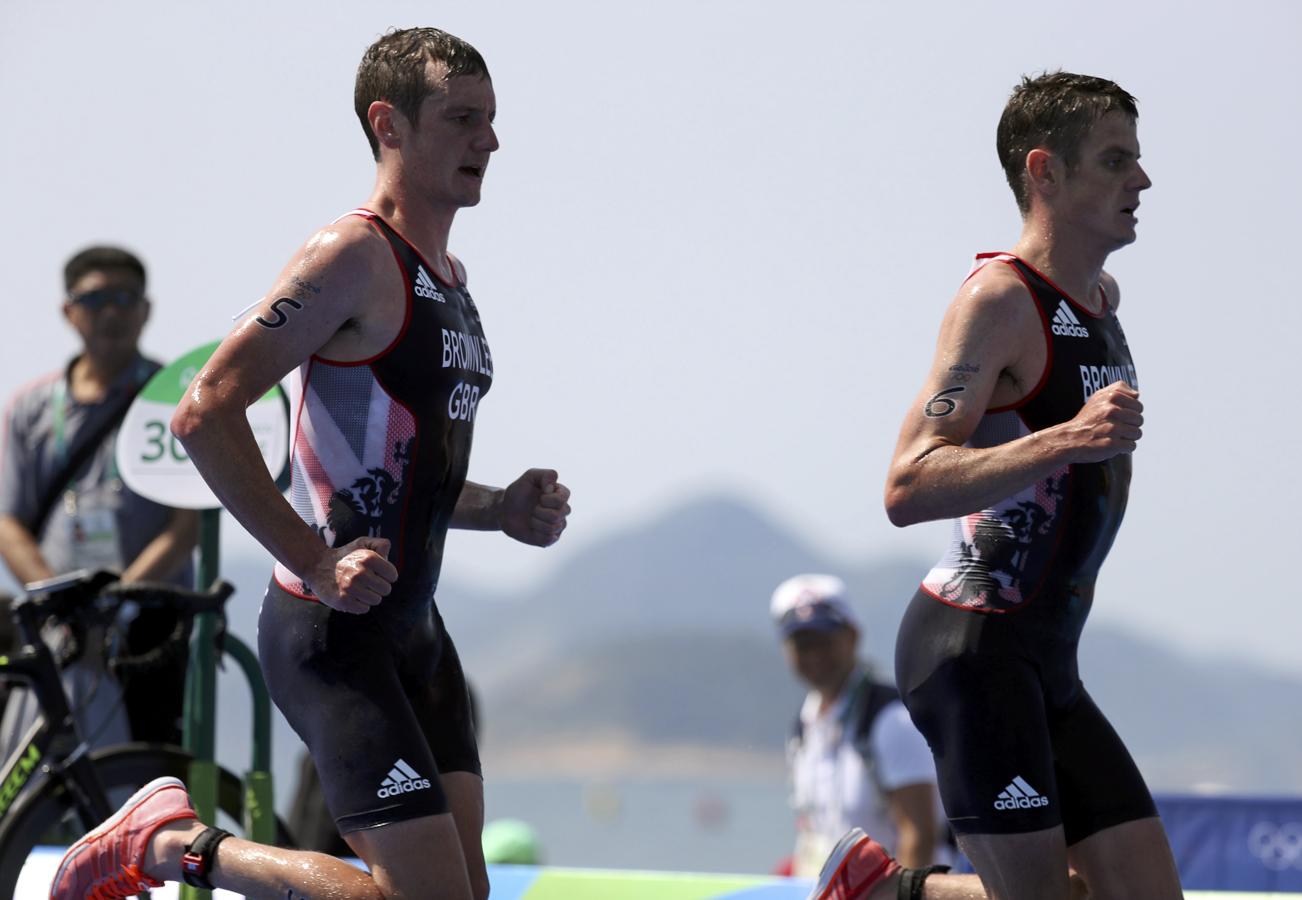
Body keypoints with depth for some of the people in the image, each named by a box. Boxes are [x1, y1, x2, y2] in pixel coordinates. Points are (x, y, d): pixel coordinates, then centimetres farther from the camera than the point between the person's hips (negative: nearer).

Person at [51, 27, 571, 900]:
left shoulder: (449, 276, 17)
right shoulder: (354, 256, -12)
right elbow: (206, 413, -20)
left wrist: (504, 509, 9)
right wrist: (317, 564, -21)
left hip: (413, 628, 9)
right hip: (332, 632, -9)